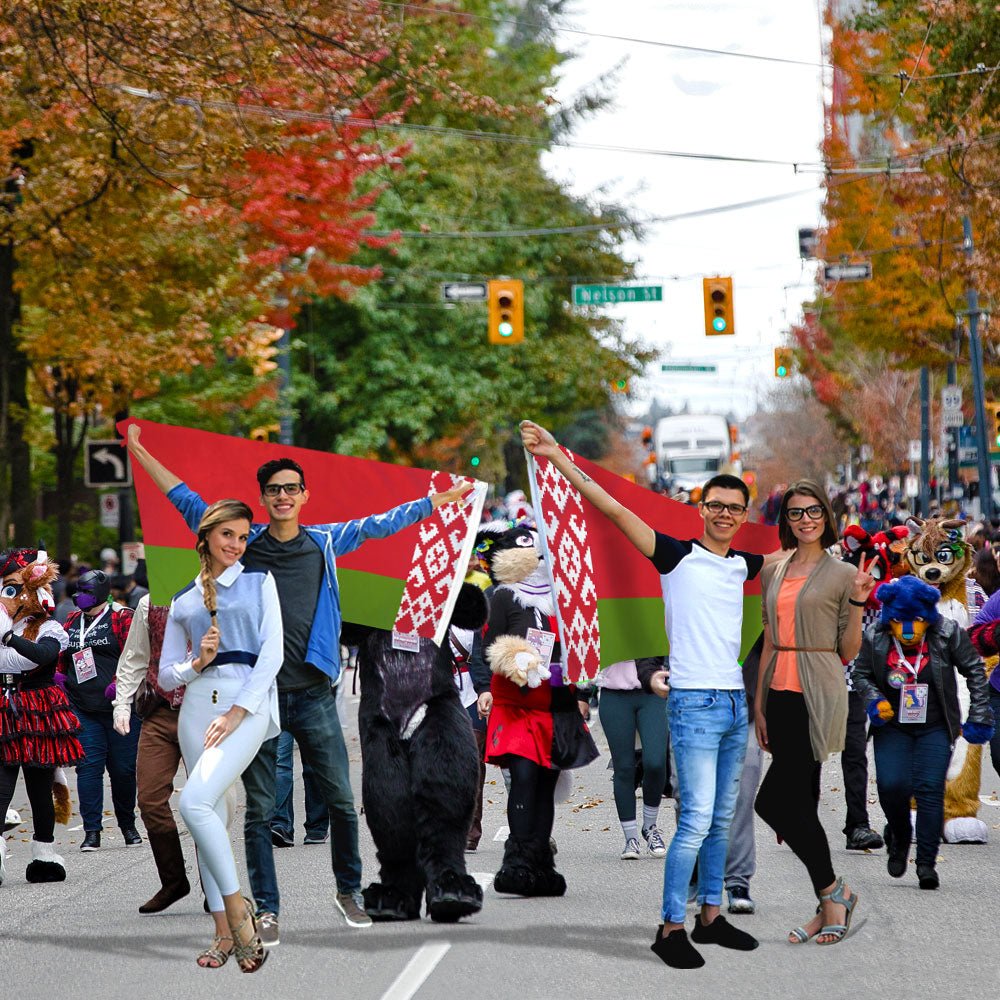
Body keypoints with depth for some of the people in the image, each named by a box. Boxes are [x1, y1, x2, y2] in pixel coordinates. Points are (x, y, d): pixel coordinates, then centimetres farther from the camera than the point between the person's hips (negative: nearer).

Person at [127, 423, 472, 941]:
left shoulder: (326, 542, 8)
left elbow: (379, 524, 15)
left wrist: (440, 500, 18)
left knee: (342, 801, 1)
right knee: (259, 810, 1)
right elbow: (188, 502, 12)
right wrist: (140, 453, 12)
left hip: (313, 694, 1)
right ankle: (266, 910, 7)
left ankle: (349, 891, 19)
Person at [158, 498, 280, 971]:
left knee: (195, 802, -23)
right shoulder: (183, 601, 18)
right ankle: (225, 932, 5)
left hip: (248, 702, -4)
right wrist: (196, 664, -5)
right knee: (211, 815, 0)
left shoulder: (259, 582, 9)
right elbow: (166, 675, 18)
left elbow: (272, 653, -2)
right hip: (198, 703, 4)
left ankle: (236, 905, -12)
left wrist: (237, 712, -11)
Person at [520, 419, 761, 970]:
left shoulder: (744, 565, 12)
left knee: (721, 819, 12)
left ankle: (711, 917, 20)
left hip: (735, 702, 6)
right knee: (697, 819, -12)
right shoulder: (678, 556, -4)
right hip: (695, 702, -6)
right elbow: (612, 508, -10)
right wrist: (557, 456, -15)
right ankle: (670, 928, -8)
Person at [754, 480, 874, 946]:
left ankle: (833, 891, -1)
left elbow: (848, 652, -1)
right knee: (800, 802, 6)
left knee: (773, 800, -14)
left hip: (817, 697, -6)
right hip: (781, 693, 6)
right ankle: (829, 905, 14)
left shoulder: (842, 574, -2)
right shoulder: (773, 572, 13)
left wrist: (858, 601, -13)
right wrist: (759, 703, 12)